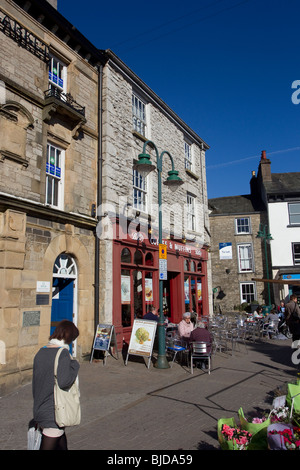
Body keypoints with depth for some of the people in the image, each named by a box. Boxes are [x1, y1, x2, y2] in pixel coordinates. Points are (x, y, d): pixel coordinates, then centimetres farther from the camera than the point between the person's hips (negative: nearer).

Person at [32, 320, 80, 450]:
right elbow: (64, 381, -30)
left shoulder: (41, 352, 6)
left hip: (39, 410, 8)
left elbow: (34, 382, 13)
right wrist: (74, 364, -15)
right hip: (53, 414, -8)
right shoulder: (63, 354, -19)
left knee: (62, 446, 22)